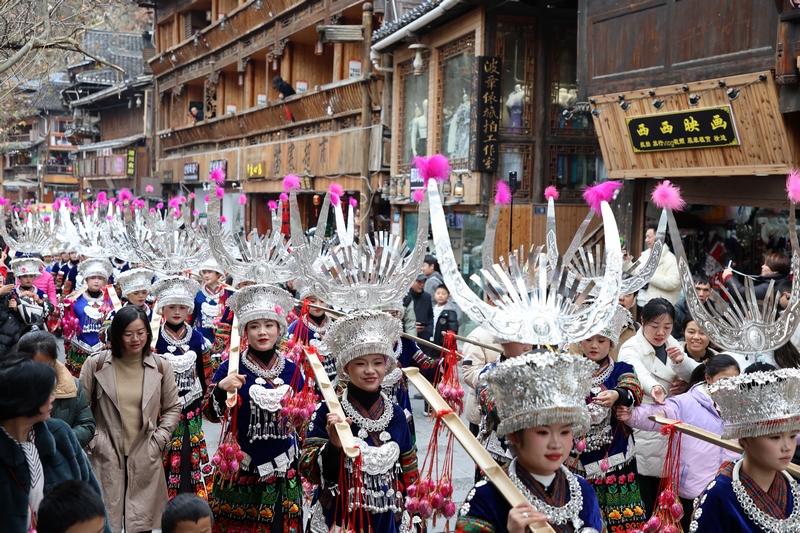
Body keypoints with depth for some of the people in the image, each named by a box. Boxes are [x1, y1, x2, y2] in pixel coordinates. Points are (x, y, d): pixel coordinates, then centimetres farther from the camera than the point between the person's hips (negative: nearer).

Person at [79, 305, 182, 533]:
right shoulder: (96, 363, -2)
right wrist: (93, 440, -4)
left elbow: (173, 408, 10)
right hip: (106, 456, -1)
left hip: (145, 457, 1)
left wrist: (159, 441, 0)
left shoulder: (161, 367, 2)